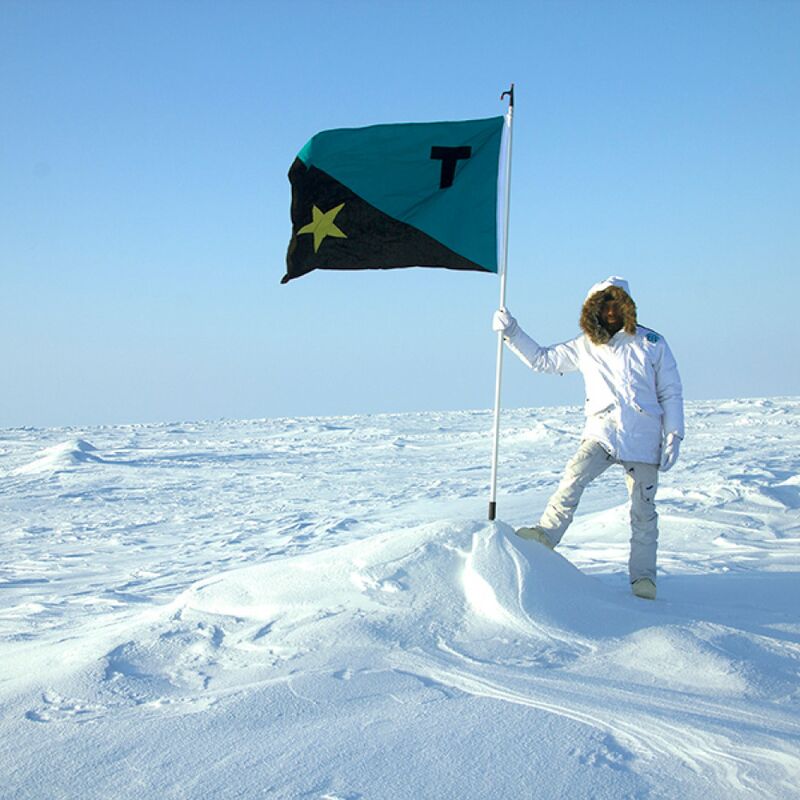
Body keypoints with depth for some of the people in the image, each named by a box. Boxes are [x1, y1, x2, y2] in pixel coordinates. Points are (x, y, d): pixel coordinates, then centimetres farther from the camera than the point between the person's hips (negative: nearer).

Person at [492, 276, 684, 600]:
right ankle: (547, 533, -22)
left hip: (643, 440, -1)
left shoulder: (652, 343, 4)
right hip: (602, 433, 1)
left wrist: (673, 437, -2)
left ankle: (643, 576, 12)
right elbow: (543, 359, 15)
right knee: (574, 477, -26)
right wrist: (512, 334, 4)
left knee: (643, 510, 2)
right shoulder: (585, 346, 9)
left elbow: (671, 393, 6)